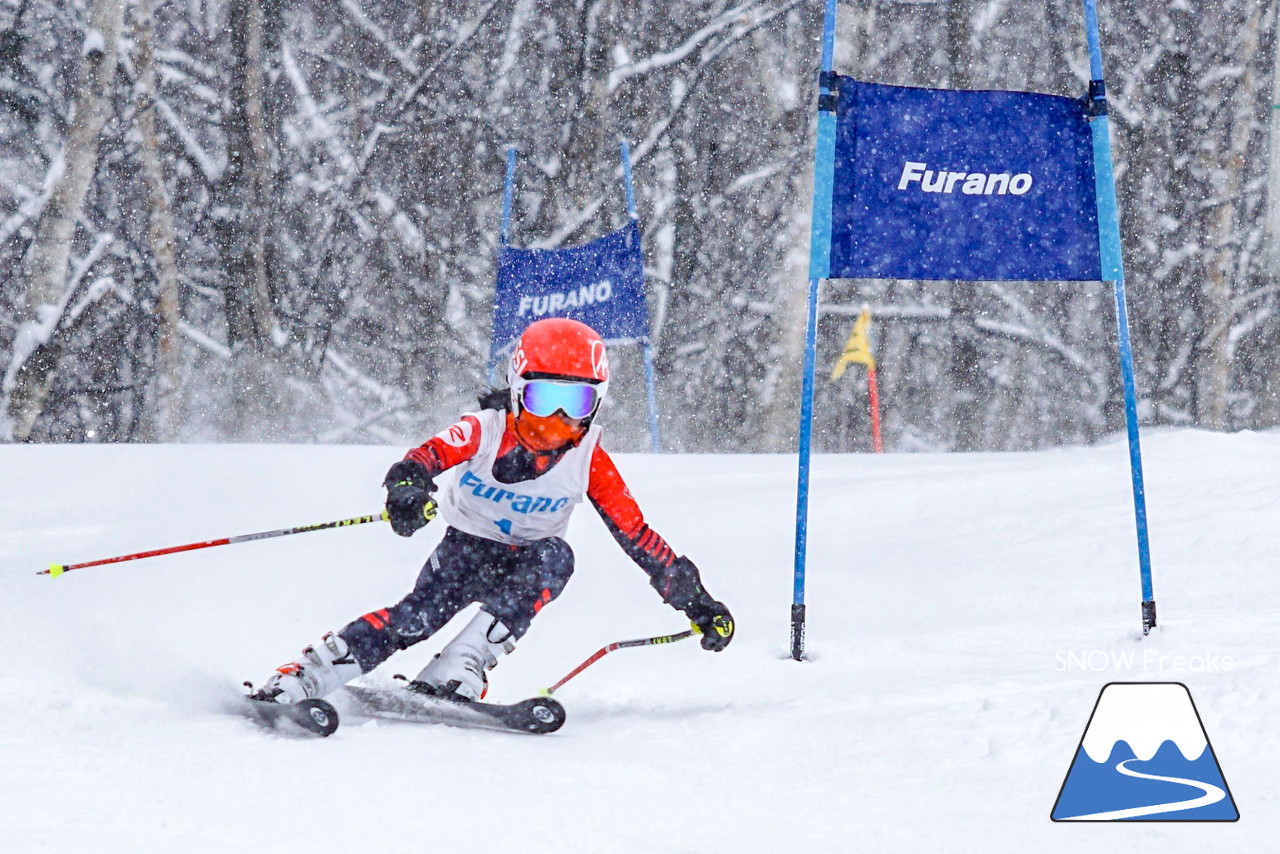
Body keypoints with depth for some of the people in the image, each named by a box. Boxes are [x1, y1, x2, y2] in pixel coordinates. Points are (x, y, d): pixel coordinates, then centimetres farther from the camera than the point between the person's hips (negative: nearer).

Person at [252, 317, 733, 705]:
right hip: (466, 548, -2)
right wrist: (409, 484, -59)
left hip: (527, 562, 2)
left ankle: (454, 676, -39)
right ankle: (294, 681, -31)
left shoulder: (588, 462, -12)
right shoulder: (485, 432, -17)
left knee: (554, 557, -33)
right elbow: (433, 453, -34)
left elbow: (637, 534, -7)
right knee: (418, 615, -28)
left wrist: (694, 599, -10)